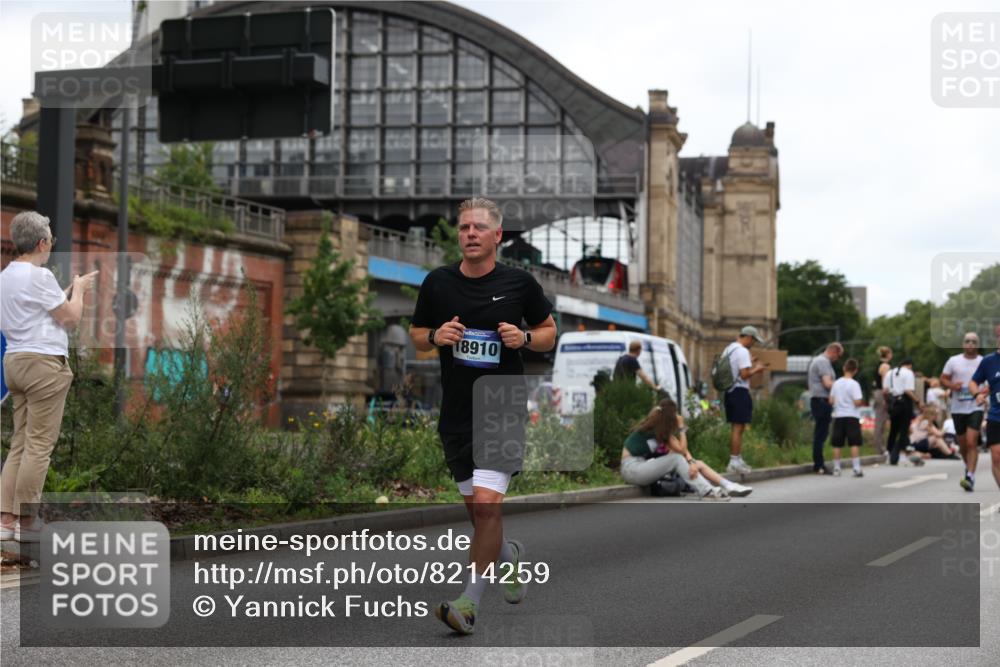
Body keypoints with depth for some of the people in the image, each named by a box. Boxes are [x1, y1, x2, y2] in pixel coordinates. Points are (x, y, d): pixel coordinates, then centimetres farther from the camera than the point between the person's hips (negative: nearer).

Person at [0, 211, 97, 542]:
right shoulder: (38, 276, -13)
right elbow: (70, 318, -6)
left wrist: (70, 290, 20)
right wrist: (78, 289, 9)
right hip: (43, 363, -9)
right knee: (38, 446, -5)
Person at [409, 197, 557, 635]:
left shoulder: (520, 283, -2)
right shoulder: (437, 283, 3)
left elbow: (549, 333, 10)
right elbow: (416, 334, 14)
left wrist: (524, 338, -11)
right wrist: (436, 337, -8)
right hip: (456, 413, 4)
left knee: (486, 503, -15)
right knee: (474, 507, 13)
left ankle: (469, 603, -6)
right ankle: (509, 554, 45)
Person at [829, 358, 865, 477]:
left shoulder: (836, 383, 5)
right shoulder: (854, 384, -10)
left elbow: (831, 401, 5)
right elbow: (857, 402, -16)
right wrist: (863, 402, 5)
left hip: (838, 416, 4)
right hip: (852, 416, -4)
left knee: (837, 444, 8)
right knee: (855, 443, -3)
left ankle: (836, 468, 10)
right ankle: (856, 468, -8)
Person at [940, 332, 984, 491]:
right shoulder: (953, 361, 4)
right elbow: (943, 379, 8)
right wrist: (952, 385, -13)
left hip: (975, 408, -2)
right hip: (958, 408, 3)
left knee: (972, 442, -16)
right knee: (962, 444, 13)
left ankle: (970, 477, -18)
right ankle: (969, 467, 39)